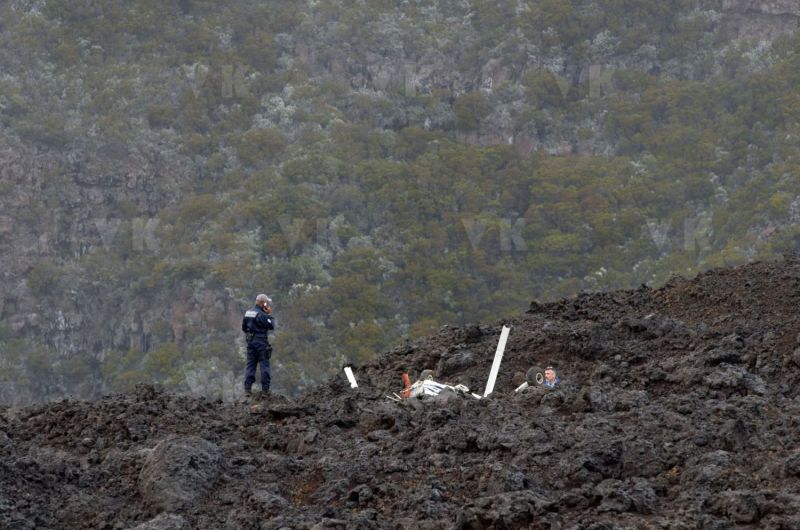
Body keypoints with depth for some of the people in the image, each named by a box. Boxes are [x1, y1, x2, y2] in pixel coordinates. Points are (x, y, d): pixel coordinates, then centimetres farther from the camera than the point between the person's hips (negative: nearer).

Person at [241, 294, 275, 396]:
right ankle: (265, 389, -3)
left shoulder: (247, 313, 9)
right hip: (261, 342, -7)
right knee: (265, 365, 0)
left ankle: (247, 388, 4)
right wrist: (270, 315, -6)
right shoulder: (261, 315, -15)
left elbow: (243, 327, 16)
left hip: (250, 341, 7)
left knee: (250, 365, 9)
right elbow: (271, 326, -15)